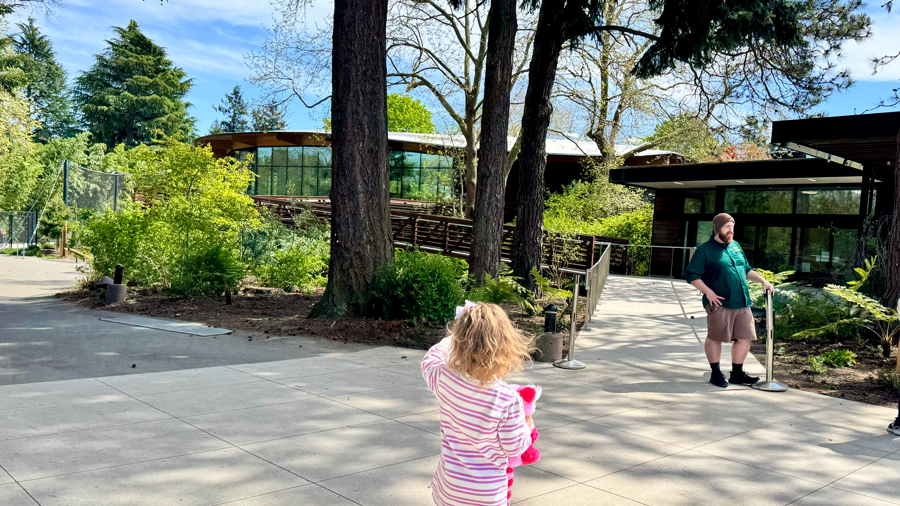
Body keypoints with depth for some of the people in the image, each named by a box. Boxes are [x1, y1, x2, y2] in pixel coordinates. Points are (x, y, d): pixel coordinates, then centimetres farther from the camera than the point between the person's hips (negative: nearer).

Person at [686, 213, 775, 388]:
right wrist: (708, 292, -16)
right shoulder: (705, 250, -4)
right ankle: (716, 373, 16)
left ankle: (737, 373, 20)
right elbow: (691, 275, -8)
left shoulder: (736, 246, 18)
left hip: (742, 303, 7)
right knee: (715, 338, 2)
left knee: (745, 337, 7)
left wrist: (763, 281, 14)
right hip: (720, 303, -6)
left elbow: (747, 270, 28)